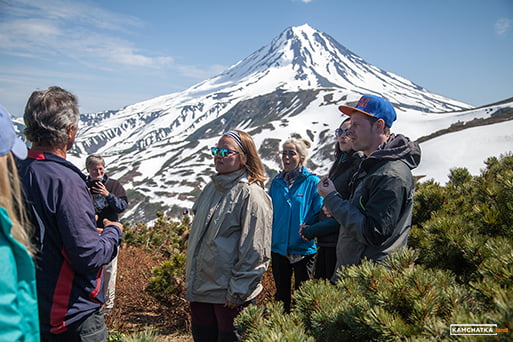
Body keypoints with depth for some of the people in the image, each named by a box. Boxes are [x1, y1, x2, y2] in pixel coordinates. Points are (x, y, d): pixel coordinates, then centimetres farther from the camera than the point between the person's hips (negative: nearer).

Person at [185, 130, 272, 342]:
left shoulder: (251, 194, -15)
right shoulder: (211, 188, 10)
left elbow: (254, 252, -18)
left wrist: (237, 292, -16)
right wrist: (191, 280, 18)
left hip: (228, 295, -7)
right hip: (199, 289, 8)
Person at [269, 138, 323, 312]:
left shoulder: (312, 181, -7)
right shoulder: (276, 182, 6)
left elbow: (320, 214, -8)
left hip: (303, 249, -4)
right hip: (278, 248, 4)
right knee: (281, 293, 17)